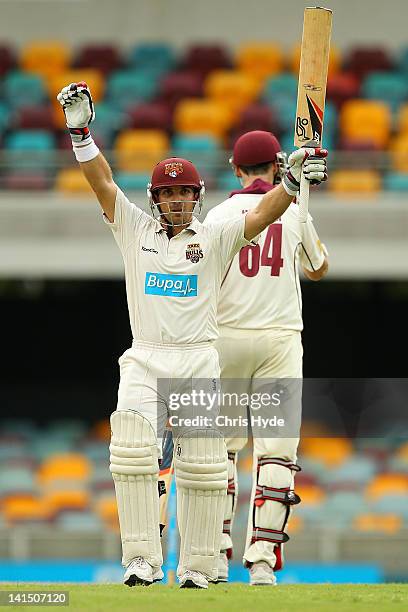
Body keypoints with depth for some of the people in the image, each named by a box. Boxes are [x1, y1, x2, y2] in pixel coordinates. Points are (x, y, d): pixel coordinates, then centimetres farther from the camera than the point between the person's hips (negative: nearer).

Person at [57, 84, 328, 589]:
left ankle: (198, 568, 5)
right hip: (143, 362, 0)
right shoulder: (134, 230, 10)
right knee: (131, 450, -19)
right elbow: (101, 181, 0)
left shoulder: (215, 239, 8)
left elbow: (260, 216, -5)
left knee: (202, 466, -3)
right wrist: (80, 131, -12)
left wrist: (292, 181, -23)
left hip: (199, 362, 0)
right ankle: (143, 560, -17)